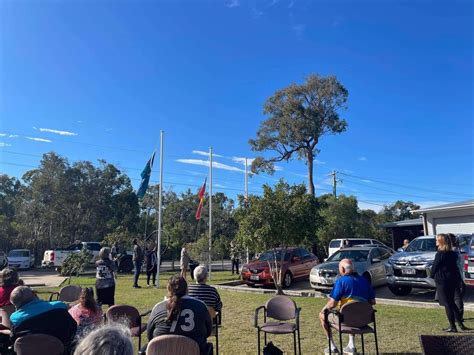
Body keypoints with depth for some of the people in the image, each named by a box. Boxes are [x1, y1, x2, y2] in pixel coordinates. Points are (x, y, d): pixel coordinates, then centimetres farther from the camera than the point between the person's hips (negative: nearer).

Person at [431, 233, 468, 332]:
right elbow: (454, 267, 11)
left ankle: (452, 327, 7)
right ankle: (460, 324, 23)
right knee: (452, 303, 19)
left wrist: (432, 275, 5)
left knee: (447, 304, 1)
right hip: (453, 280, 8)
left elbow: (434, 267, -12)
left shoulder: (440, 254, -18)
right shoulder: (453, 254, 5)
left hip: (442, 281, -8)